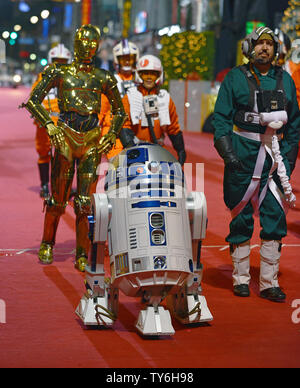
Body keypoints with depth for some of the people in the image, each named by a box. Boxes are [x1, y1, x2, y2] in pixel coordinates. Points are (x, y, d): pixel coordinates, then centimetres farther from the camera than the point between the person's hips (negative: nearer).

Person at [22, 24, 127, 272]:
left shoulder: (103, 79, 10)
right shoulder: (59, 73, 4)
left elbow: (119, 111, 19)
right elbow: (33, 101, 4)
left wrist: (113, 135, 5)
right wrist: (49, 124, -8)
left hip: (92, 139, 2)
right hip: (66, 135, -1)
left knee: (86, 199, -2)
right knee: (58, 197, 3)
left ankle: (82, 256, 3)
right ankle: (47, 244, 25)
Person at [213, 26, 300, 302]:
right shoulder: (235, 78, 2)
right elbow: (221, 118, 0)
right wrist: (228, 152, -11)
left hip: (274, 153, 3)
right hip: (243, 152, -2)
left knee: (275, 218, -2)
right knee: (241, 218, 3)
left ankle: (269, 282, 4)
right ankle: (241, 278, 14)